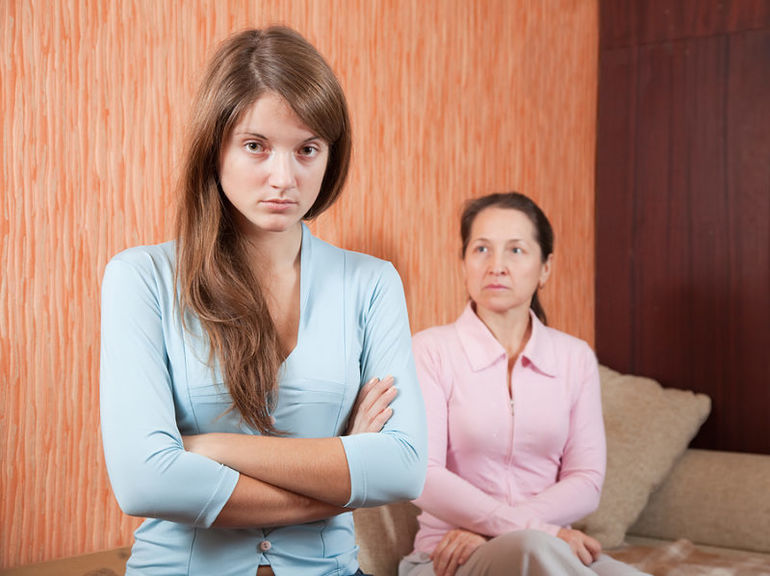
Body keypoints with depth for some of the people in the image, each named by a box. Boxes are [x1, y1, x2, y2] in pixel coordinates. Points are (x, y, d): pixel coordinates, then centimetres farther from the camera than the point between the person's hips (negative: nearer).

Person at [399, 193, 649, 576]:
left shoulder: (576, 357, 9)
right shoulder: (430, 350, -1)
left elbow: (586, 480, 1)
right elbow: (422, 478, -11)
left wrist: (485, 528, -13)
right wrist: (527, 528, -22)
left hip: (548, 545, 3)